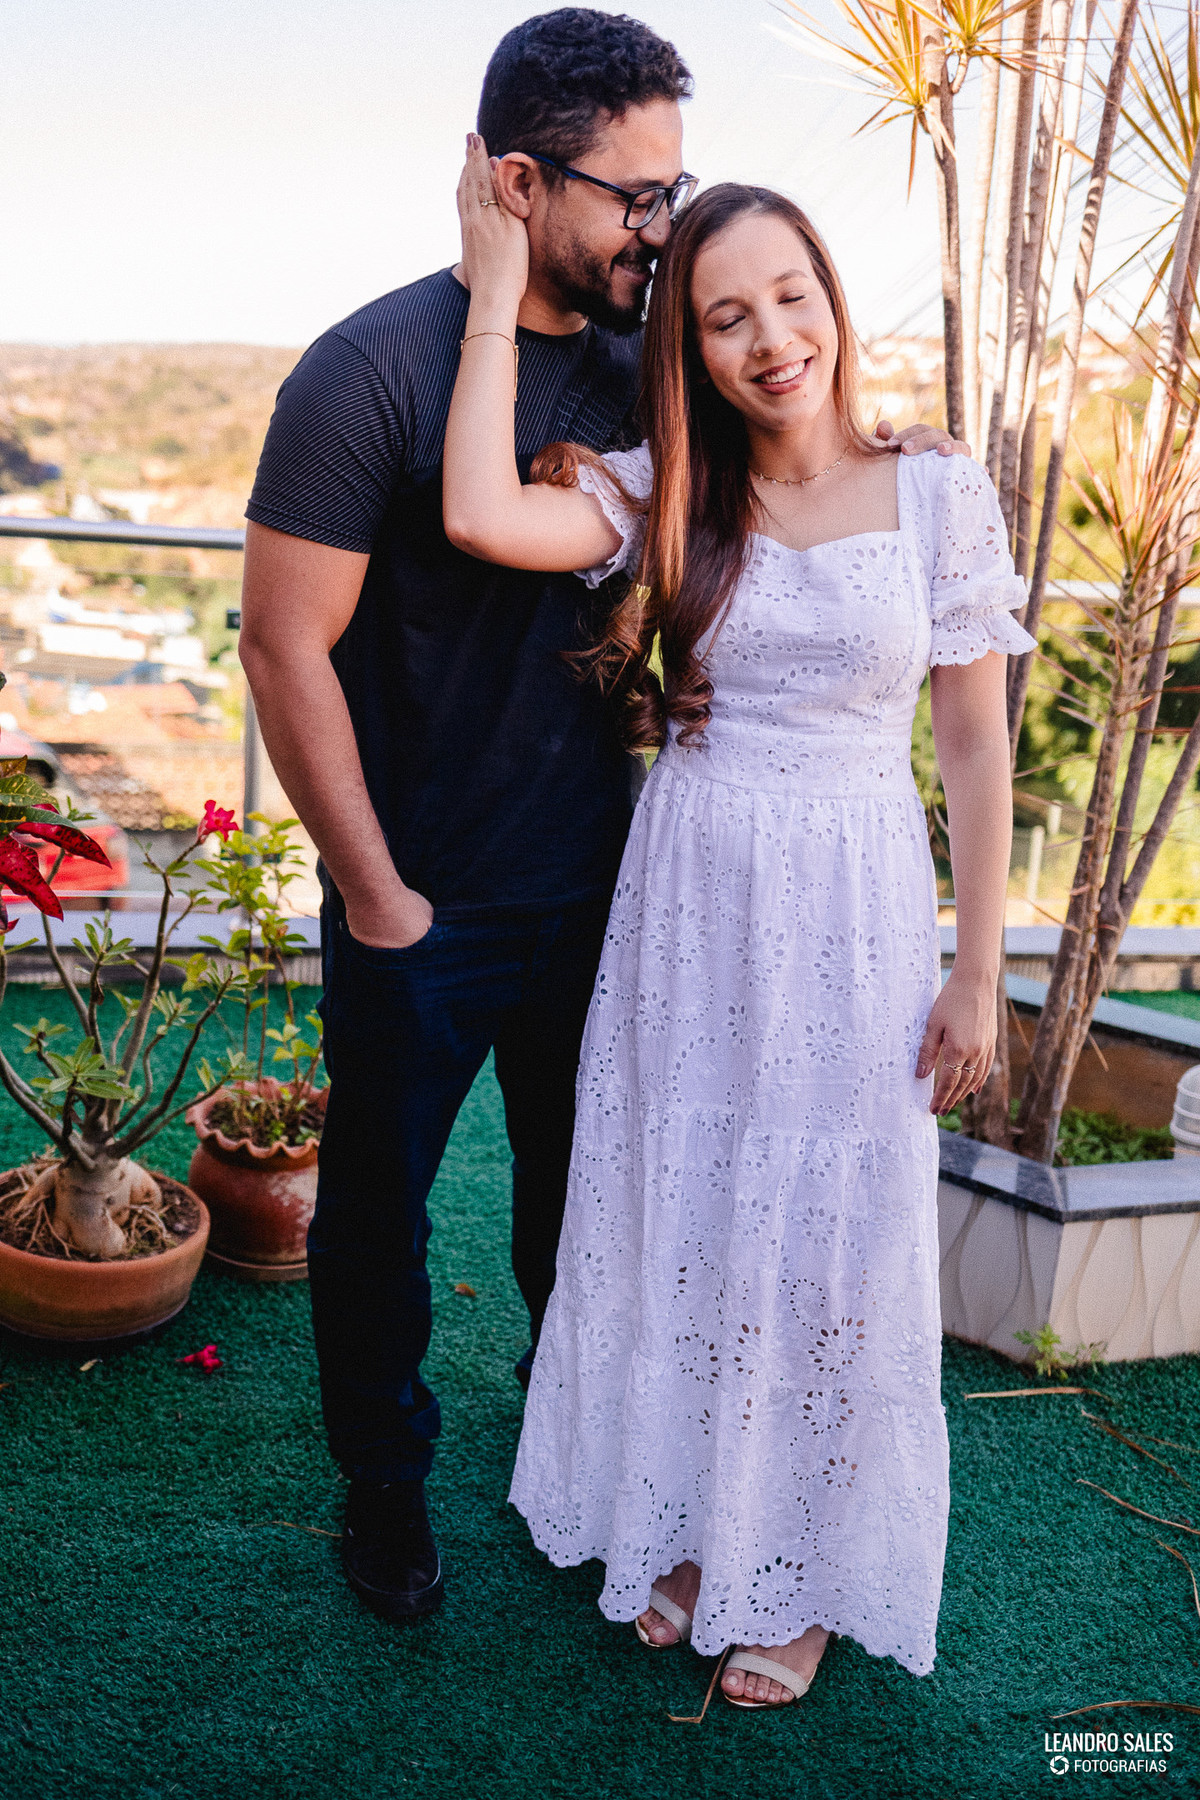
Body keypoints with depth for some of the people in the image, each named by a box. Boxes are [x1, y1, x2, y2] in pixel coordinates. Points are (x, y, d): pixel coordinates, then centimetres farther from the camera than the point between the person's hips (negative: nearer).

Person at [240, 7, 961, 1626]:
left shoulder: (641, 367, 1)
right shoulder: (372, 368, -15)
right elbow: (285, 645, -15)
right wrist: (375, 893, -13)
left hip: (593, 894, 5)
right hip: (421, 916, -4)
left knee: (583, 1194, 19)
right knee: (378, 1205, 13)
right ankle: (385, 1482, 38)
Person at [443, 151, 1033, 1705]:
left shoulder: (941, 498, -4)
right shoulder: (664, 494, 0)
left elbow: (976, 747, -1)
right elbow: (481, 518, -19)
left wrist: (978, 973, -3)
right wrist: (497, 290, -12)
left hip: (853, 926, -2)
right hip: (685, 912, 2)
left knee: (830, 1241, 9)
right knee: (679, 1220, 13)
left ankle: (802, 1571, 31)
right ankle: (685, 1529, 36)